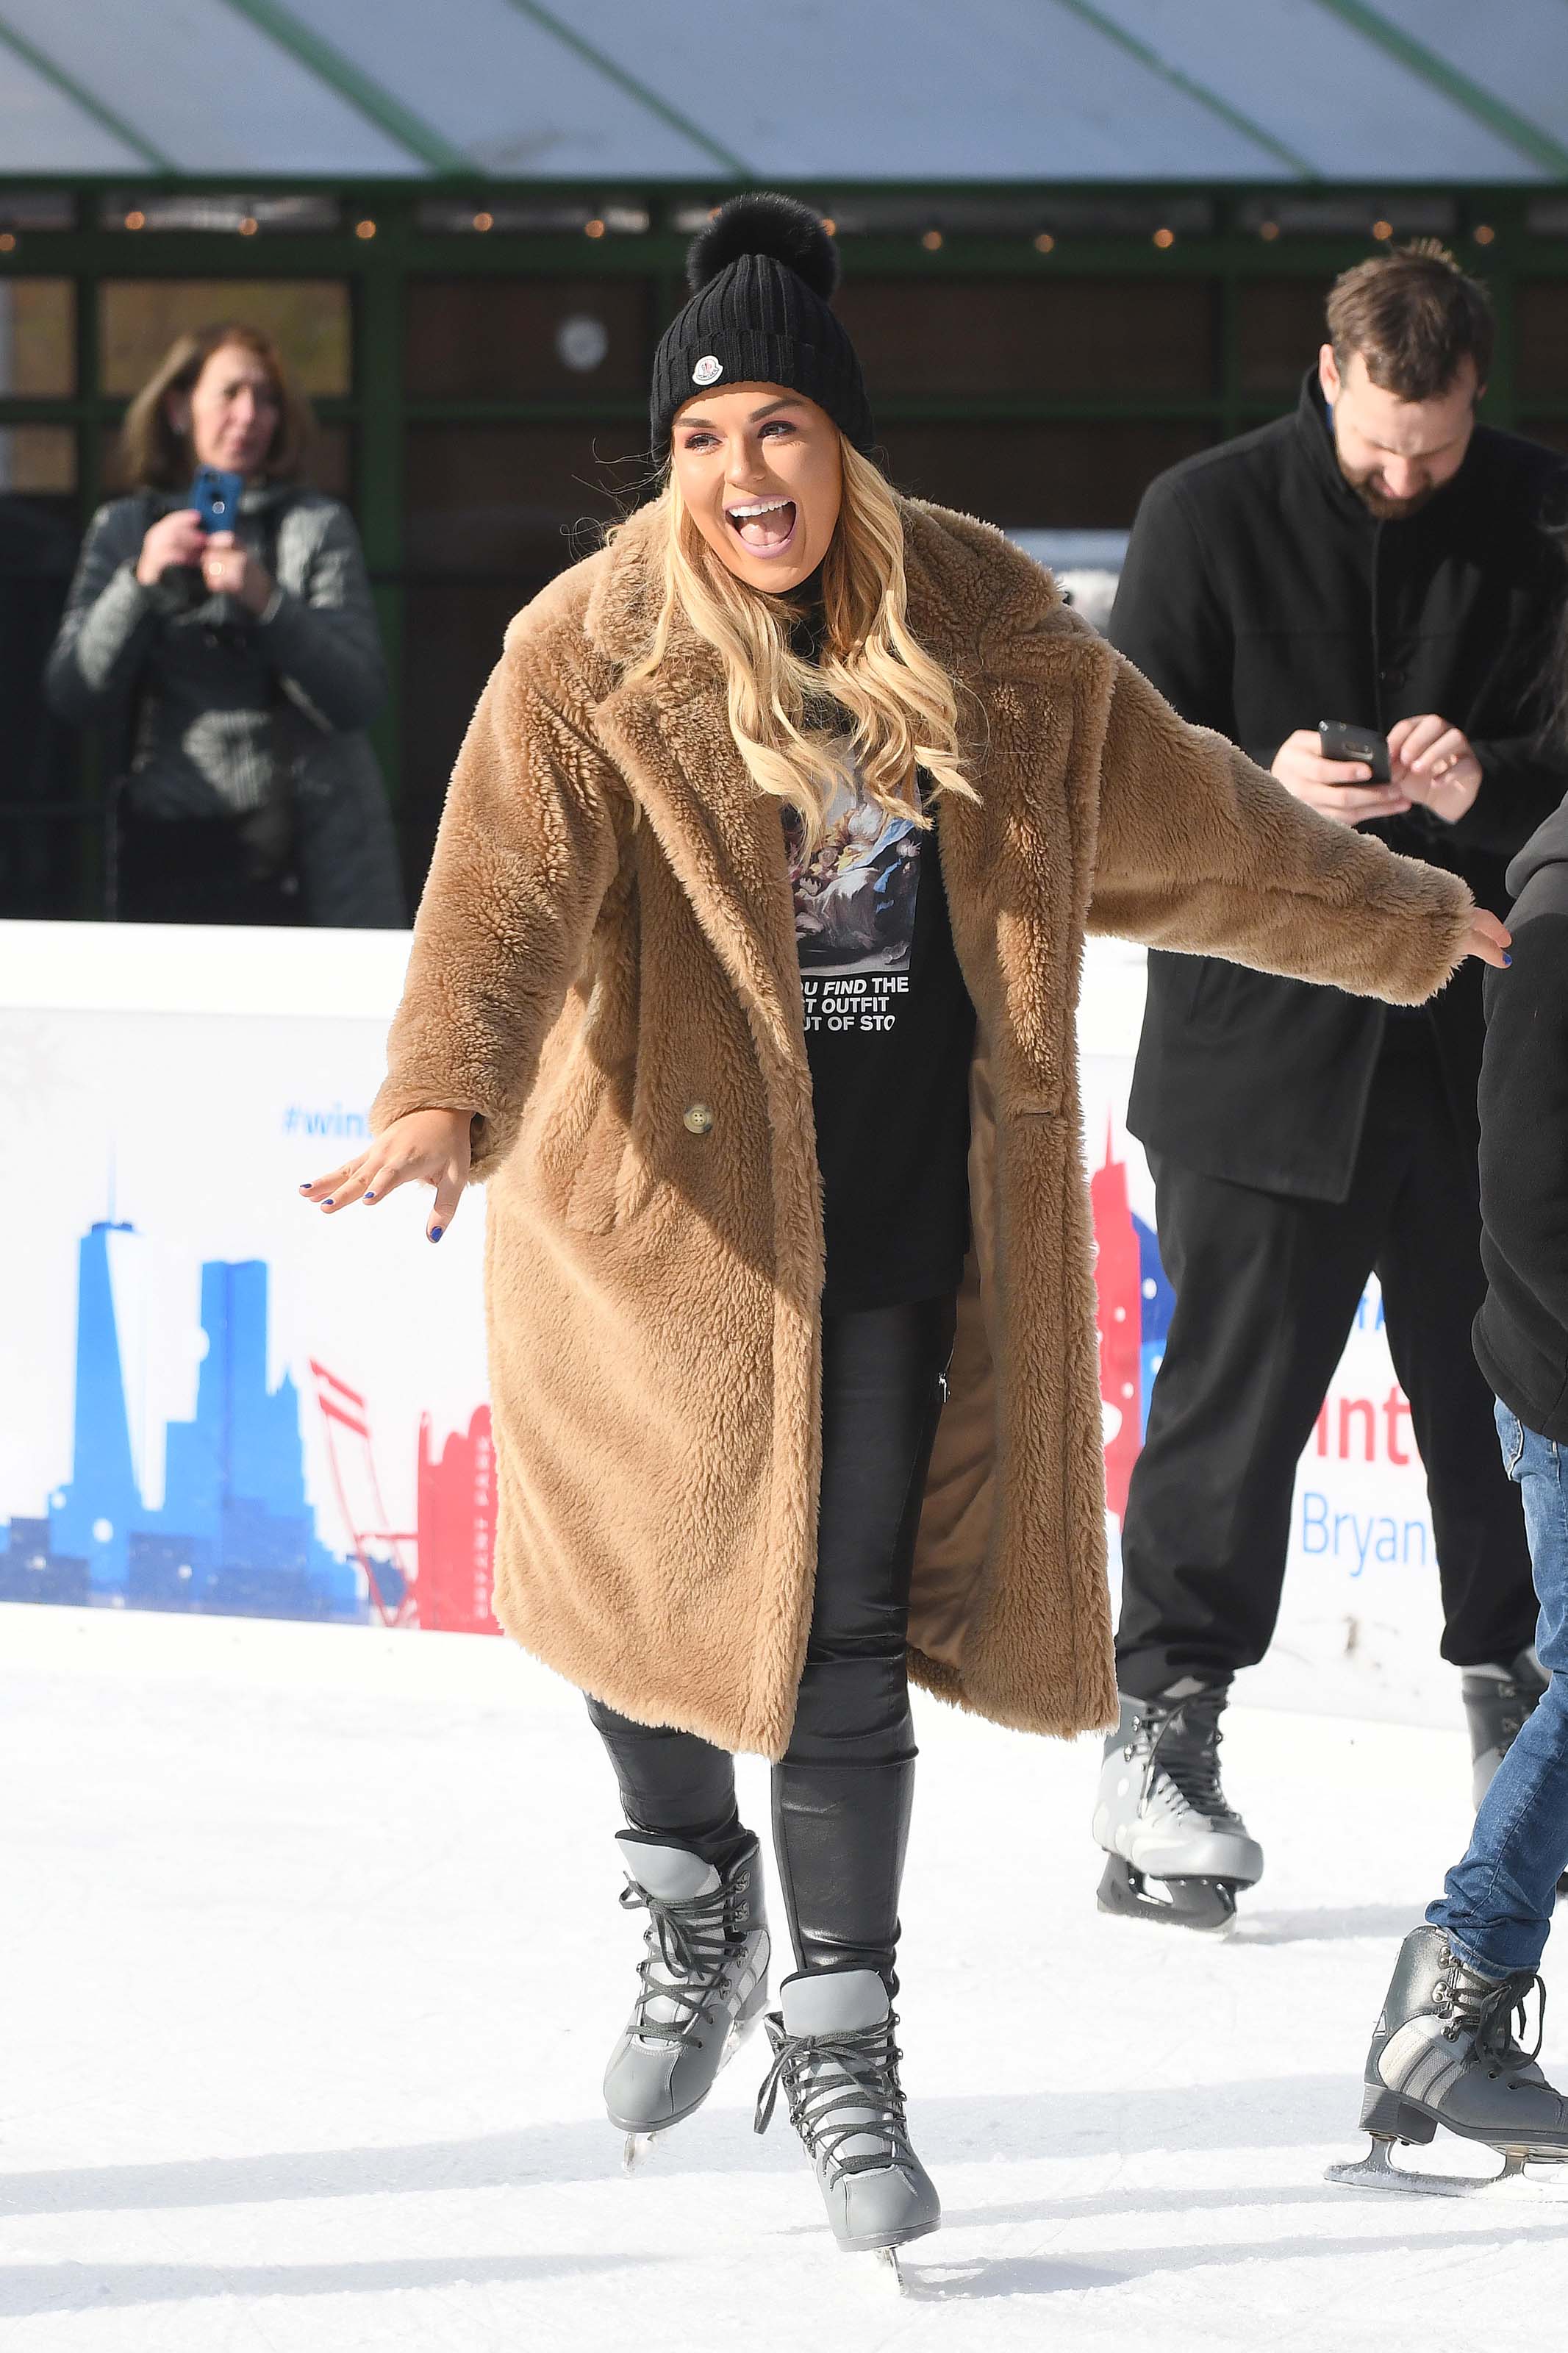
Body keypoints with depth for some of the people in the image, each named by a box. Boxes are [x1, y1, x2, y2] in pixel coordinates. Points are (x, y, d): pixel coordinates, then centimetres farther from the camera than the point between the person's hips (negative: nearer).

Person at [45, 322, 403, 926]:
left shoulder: (317, 525, 5)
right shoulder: (122, 529, 10)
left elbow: (360, 698, -4)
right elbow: (72, 695, 2)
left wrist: (267, 601, -17)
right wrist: (140, 584, -11)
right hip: (171, 850, 1)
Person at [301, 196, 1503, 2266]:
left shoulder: (987, 641, 1)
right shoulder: (590, 660, -10)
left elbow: (1187, 824, 17)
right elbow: (507, 885, -26)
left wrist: (1406, 924, 27)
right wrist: (446, 1096, -45)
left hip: (896, 1224, 1)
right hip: (665, 1206, -1)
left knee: (849, 1634, -1)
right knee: (660, 1585, 8)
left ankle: (838, 2036, 15)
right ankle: (693, 1911, 37)